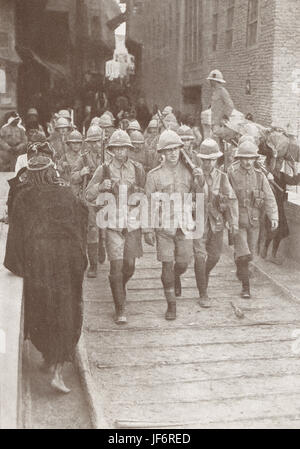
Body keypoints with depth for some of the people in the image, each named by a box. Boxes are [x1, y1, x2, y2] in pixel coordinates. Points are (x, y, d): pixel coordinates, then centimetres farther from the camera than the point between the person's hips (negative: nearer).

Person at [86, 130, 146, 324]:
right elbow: (89, 195, 0)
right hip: (113, 223, -2)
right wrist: (101, 186, -19)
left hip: (133, 223, 2)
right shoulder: (104, 170, 0)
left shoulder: (138, 169, 4)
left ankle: (120, 285, 42)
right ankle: (121, 310, 3)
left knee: (130, 265, 8)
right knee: (116, 266, -7)